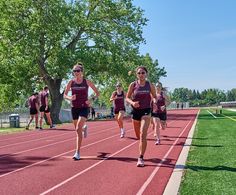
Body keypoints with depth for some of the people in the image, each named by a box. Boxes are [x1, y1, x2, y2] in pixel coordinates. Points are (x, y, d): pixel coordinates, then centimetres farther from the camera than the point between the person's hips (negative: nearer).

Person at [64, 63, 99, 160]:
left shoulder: (87, 82, -4)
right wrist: (69, 98, -18)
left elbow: (97, 92, 4)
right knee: (77, 129, 16)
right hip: (74, 108, 4)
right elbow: (65, 95, 4)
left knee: (78, 129, -18)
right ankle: (84, 128, 55)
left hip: (84, 108, -3)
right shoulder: (71, 82, 0)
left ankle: (77, 152, -10)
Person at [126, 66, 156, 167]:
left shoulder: (150, 85, -2)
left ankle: (141, 158, -11)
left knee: (143, 134, -17)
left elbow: (154, 96, 12)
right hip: (135, 111, 2)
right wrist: (132, 102, -18)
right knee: (138, 135, 15)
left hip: (146, 111, -2)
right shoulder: (133, 85, -2)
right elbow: (127, 97, 3)